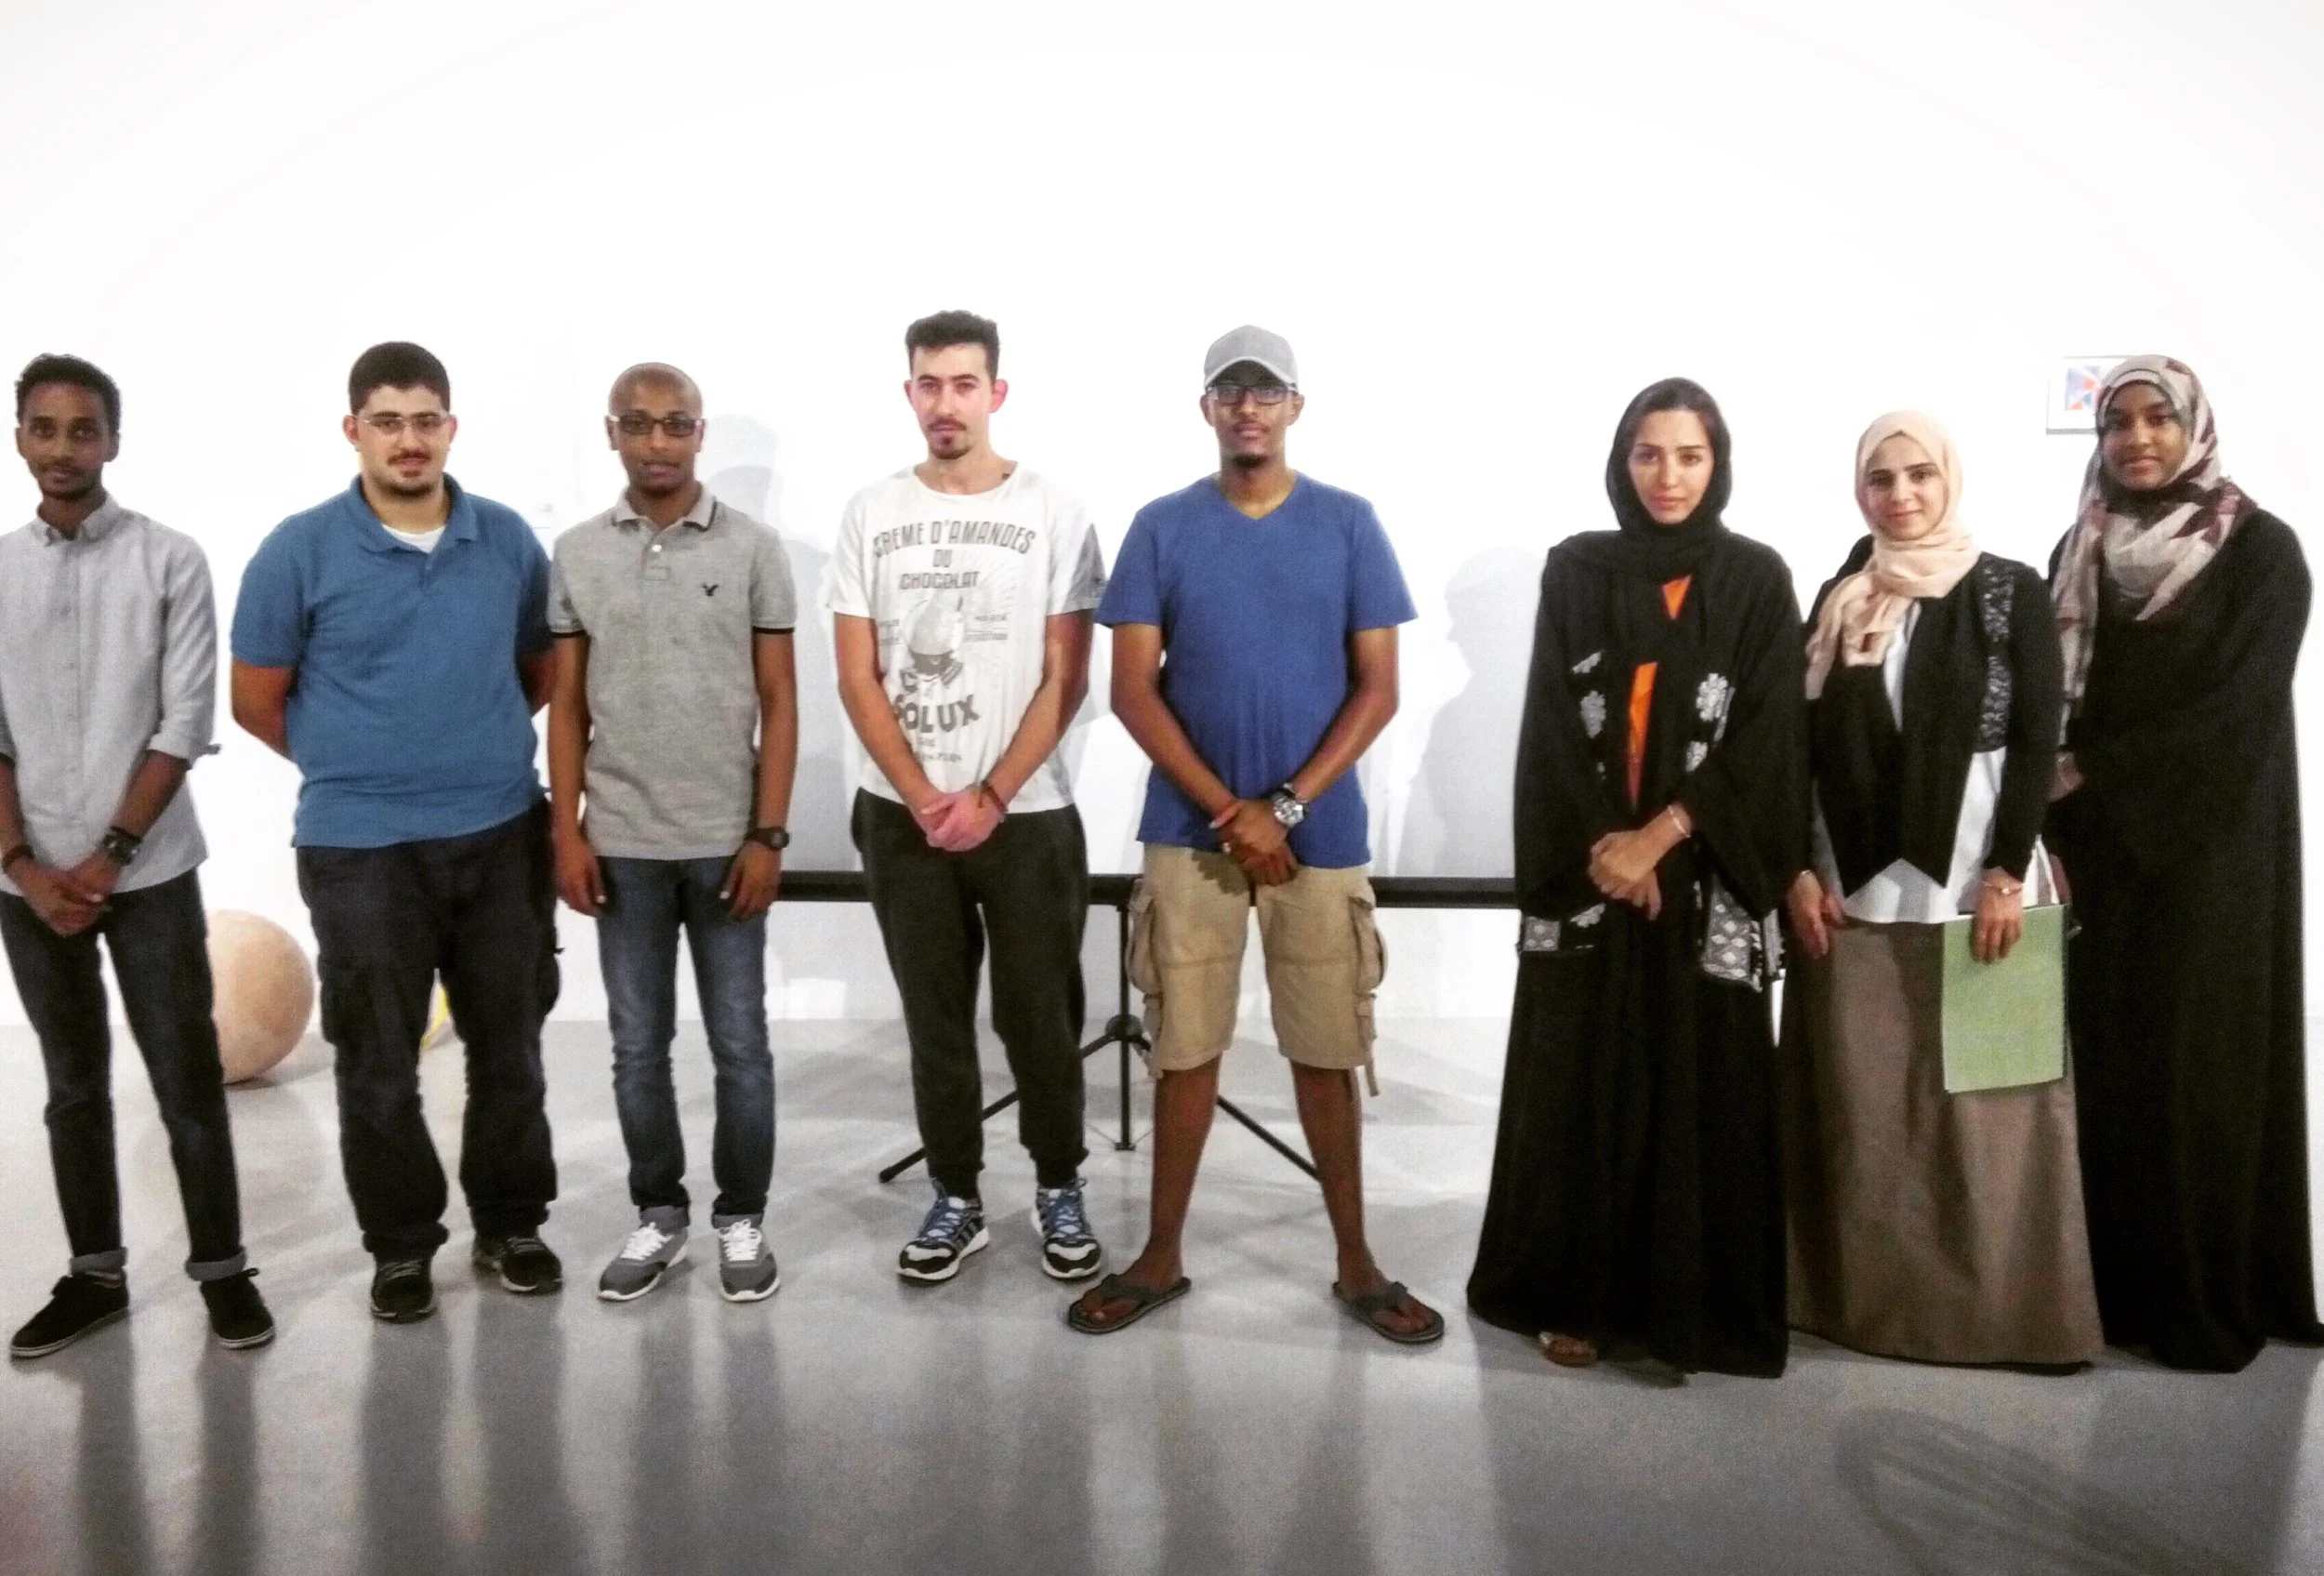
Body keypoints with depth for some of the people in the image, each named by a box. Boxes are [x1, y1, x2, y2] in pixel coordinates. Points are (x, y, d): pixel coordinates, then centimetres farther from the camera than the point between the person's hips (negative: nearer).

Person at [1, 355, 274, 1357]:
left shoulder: (170, 561, -3)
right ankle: (95, 1272, 26)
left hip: (148, 872, -3)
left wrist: (108, 855, -10)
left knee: (186, 1081, 3)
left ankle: (221, 1267, 15)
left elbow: (186, 727, -7)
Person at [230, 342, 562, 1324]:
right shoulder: (299, 551, -6)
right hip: (359, 846, -2)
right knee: (379, 1064, 9)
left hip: (503, 834, 2)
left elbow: (543, 670, 14)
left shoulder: (509, 541, 1)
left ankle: (512, 1225, 29)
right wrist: (353, 765, 11)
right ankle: (401, 1244, 26)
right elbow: (256, 702, 2)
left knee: (509, 1046, 12)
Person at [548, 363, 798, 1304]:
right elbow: (566, 706, 6)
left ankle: (742, 1219, 21)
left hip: (726, 840, -2)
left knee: (740, 1044, 6)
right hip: (622, 844, 2)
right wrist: (566, 831, -1)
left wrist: (767, 835, -7)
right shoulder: (576, 555, 4)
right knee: (637, 1045, 11)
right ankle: (658, 1216, 26)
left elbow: (778, 703, -2)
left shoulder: (753, 548, -2)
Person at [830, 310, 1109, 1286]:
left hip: (1027, 813, -2)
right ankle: (956, 1197, 24)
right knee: (935, 1019, 10)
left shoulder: (1054, 512, -2)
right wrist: (924, 798, -8)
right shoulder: (871, 514, 4)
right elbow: (857, 677, 1)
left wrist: (990, 798, -11)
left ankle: (1059, 1189, 25)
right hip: (902, 815, 2)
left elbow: (1065, 679, -5)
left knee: (1039, 1016, 6)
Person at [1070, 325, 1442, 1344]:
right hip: (1189, 832, 0)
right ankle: (1162, 1256, 23)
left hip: (1320, 833, 0)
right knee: (1184, 1049, 8)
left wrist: (1287, 805, -12)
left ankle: (1356, 1265, 23)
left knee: (1326, 1053, 8)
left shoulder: (1348, 524, 2)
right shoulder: (1162, 528, 2)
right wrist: (1230, 811, -12)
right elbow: (1133, 692, -3)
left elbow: (1378, 689, -1)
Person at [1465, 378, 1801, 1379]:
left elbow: (1764, 737, -3)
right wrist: (1601, 845, -11)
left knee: (1697, 1091, 2)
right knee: (1577, 1088, 4)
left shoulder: (1757, 580, 4)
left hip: (1706, 881, 0)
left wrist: (1662, 835, -14)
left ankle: (1676, 1307, 14)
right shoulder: (1575, 570, 5)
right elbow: (1552, 729, 0)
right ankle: (1574, 1295, 17)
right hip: (1585, 871, 1)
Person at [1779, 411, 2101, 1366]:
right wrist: (1800, 871, -1)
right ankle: (1863, 1291, 18)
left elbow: (2037, 742, -5)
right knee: (1859, 1099, 7)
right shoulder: (1838, 601, 9)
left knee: (1977, 1097, 1)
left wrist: (2006, 874, -13)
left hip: (1971, 877, -3)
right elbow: (1806, 746, 7)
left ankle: (1993, 1303, 13)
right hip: (1853, 883, 3)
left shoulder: (2011, 593, 0)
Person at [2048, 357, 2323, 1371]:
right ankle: (2112, 1280, 13)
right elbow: (2049, 697, 6)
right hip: (2097, 845, 4)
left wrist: (2097, 773, -12)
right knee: (2104, 1056, 3)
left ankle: (2210, 1299, 9)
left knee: (2203, 1057, -1)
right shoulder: (2078, 551, 10)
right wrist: (2058, 821, -6)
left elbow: (2239, 709, -12)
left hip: (2212, 843, -4)